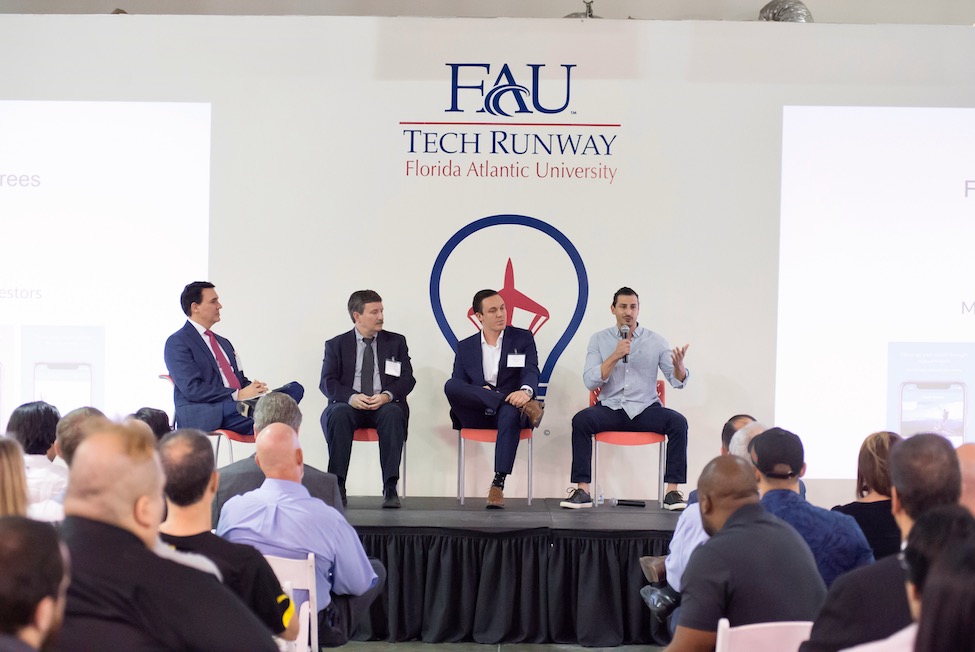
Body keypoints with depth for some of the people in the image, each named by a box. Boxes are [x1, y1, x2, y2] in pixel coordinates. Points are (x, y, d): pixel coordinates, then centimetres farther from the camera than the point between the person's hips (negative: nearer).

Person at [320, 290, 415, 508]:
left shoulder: (396, 342, 15)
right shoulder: (336, 345, 12)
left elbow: (407, 379, 6)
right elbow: (327, 382, 2)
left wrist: (387, 395, -16)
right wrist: (352, 397, -19)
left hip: (385, 405, 0)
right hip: (350, 404, 0)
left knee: (393, 414, -35)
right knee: (338, 414, -35)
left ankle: (390, 488, -36)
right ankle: (337, 486, -33)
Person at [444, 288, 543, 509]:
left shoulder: (523, 338, 11)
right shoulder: (465, 347, 16)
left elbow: (531, 372, -5)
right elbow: (457, 384, 7)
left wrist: (526, 391, -30)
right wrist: (479, 391, -17)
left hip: (509, 408, -2)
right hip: (476, 416, 2)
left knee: (510, 413, -40)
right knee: (450, 385, -28)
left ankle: (498, 485, -43)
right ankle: (525, 406, -33)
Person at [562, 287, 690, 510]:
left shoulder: (655, 341, 4)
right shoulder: (599, 340, 4)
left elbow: (678, 381, 0)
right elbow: (590, 381, -7)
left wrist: (678, 365, -24)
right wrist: (615, 355, -17)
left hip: (645, 409, 0)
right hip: (610, 408, 0)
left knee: (678, 422, -28)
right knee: (581, 420, -30)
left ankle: (672, 492, -22)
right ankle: (582, 491, -25)